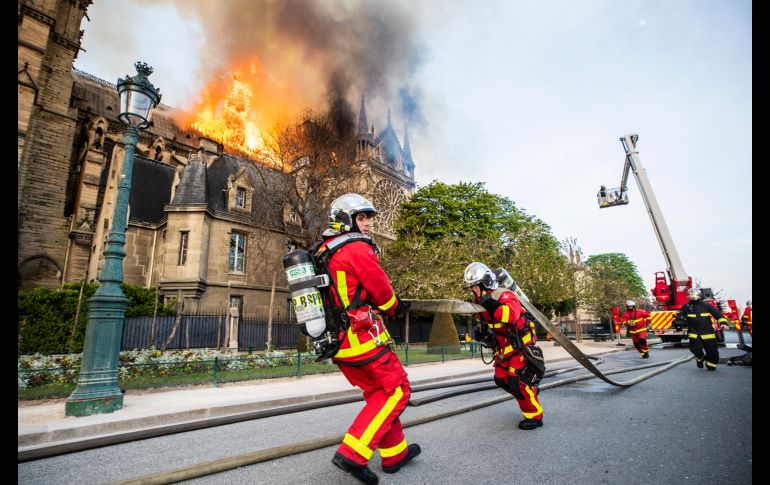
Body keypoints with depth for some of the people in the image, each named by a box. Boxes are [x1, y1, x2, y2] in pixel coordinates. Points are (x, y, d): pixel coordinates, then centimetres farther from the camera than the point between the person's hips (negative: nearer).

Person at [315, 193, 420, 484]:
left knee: (378, 394, 19)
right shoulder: (358, 248, -14)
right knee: (396, 392, 5)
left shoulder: (320, 253, 13)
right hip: (363, 339, -9)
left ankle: (395, 454, 30)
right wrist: (394, 307, 14)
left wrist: (393, 305, 16)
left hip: (336, 341, 9)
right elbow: (381, 291, -9)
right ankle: (352, 454, 0)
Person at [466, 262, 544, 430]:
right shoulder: (479, 302, 2)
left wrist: (493, 306, -51)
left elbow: (512, 316, -43)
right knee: (501, 379, 9)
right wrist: (483, 333, -1)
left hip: (520, 343, -8)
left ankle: (535, 416, 7)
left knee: (516, 380, -11)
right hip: (503, 347, 8)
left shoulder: (504, 295, -24)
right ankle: (530, 391, 34)